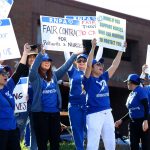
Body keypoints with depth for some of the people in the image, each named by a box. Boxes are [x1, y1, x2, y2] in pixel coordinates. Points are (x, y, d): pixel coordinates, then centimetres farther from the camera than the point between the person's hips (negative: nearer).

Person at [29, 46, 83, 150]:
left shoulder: (53, 75, 11)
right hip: (40, 112, -5)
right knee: (42, 141, 0)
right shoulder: (35, 77, -4)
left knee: (55, 140, 12)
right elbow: (33, 68, -23)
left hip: (55, 112, 5)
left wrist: (74, 55, 4)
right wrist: (41, 54, -37)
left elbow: (65, 67, 10)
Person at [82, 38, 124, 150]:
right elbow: (88, 65, -18)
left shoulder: (104, 77, 14)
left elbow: (115, 65, 16)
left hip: (108, 113, 7)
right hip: (94, 114, -7)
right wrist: (93, 47, -22)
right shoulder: (89, 80, -3)